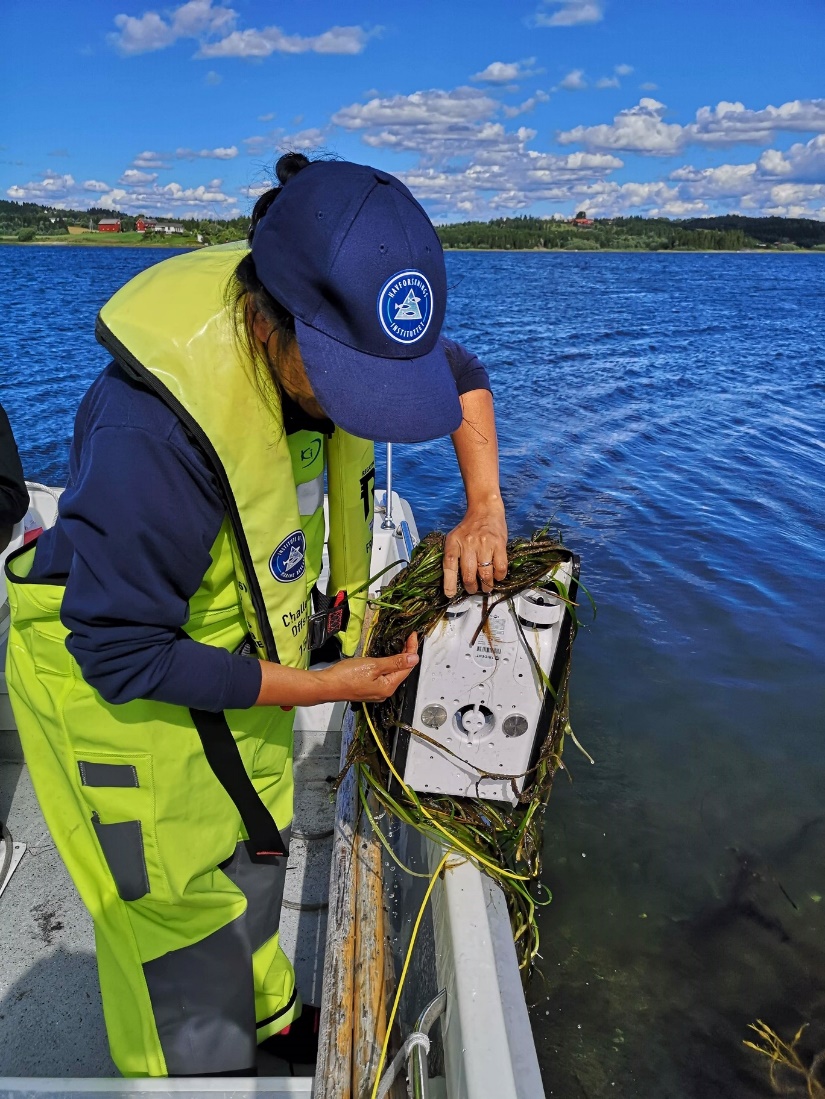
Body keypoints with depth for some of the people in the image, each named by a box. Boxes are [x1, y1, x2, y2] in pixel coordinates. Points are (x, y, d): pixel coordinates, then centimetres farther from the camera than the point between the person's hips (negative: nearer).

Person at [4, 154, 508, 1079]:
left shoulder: (332, 330, -16)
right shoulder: (153, 430, -38)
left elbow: (462, 376, 3)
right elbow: (120, 653, -28)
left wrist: (484, 510, -11)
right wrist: (320, 686, -26)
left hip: (236, 649, 7)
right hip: (115, 685, -7)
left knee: (252, 854, 25)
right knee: (181, 910, 8)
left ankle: (264, 1018, 52)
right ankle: (205, 1071, 38)